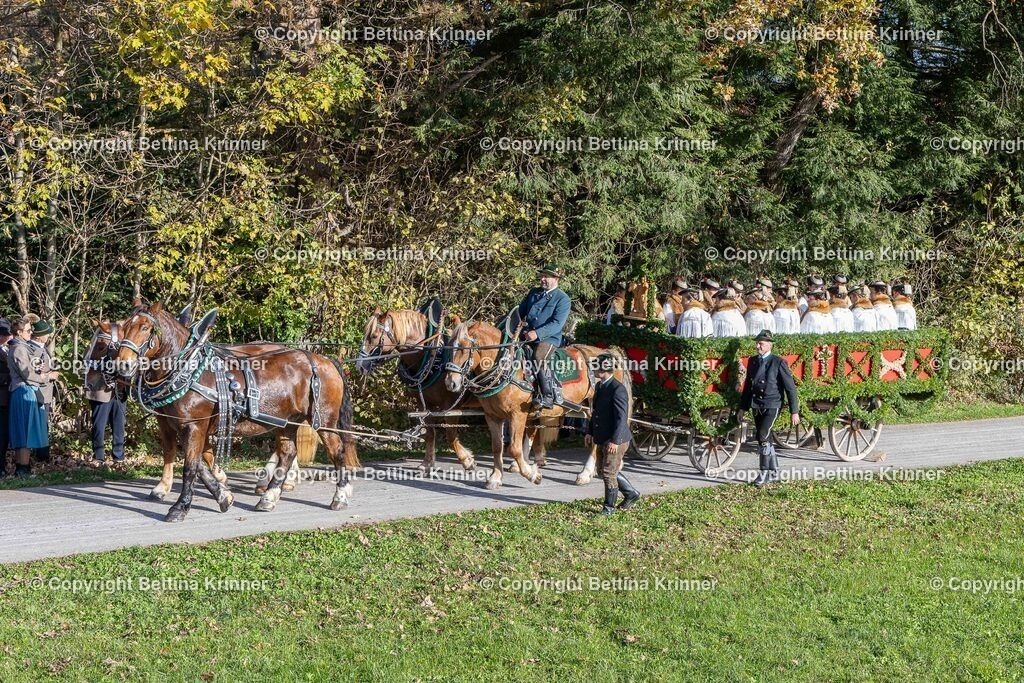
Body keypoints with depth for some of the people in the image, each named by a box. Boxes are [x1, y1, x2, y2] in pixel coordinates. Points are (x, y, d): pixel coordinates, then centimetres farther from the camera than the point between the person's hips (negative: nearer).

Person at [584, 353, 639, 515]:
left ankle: (609, 506, 14)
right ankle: (631, 494, 31)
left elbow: (621, 418, -23)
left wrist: (615, 440, -26)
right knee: (602, 470, 17)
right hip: (602, 438, 10)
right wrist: (590, 432, 15)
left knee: (609, 472, -1)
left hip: (615, 440, -10)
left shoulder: (617, 389, -21)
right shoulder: (600, 386, 9)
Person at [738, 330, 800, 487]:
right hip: (756, 407, 6)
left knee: (763, 437, -19)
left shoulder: (779, 363, -9)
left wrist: (794, 412, -9)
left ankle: (764, 472, -11)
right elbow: (748, 386, 18)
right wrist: (743, 408, 17)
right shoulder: (753, 361, 9)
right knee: (765, 440, 11)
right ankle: (774, 473, 21)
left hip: (772, 405, -6)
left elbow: (790, 387, -7)